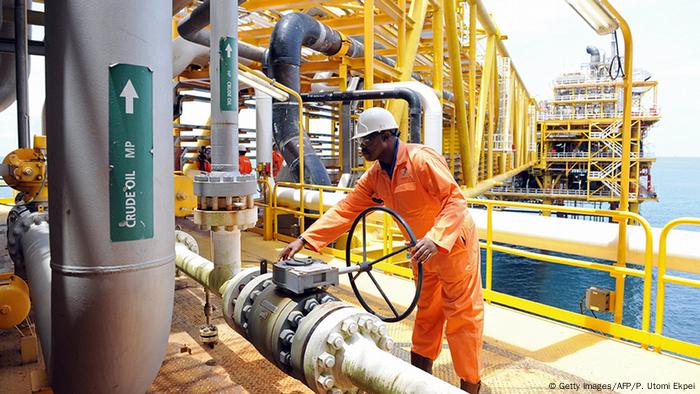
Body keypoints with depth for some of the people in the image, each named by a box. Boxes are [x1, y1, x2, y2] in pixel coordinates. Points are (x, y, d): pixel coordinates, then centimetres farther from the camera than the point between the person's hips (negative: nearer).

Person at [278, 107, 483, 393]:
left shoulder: (421, 159, -25)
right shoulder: (375, 176, -1)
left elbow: (455, 200, -28)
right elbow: (345, 210, -5)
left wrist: (435, 238, -41)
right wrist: (304, 239, -12)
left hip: (454, 243, -8)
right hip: (423, 249, 8)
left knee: (462, 316, 2)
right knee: (426, 313, 19)